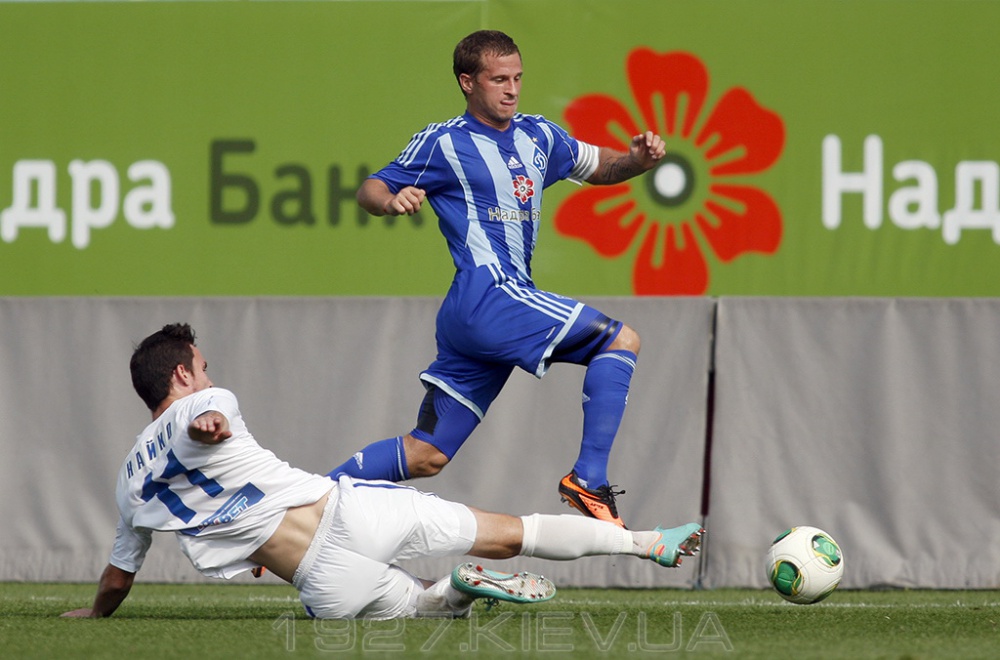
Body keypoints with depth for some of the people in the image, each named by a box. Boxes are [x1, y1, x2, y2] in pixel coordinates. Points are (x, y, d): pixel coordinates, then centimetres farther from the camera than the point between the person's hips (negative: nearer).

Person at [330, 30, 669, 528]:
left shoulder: (537, 136, 18)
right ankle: (589, 479, -18)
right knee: (620, 341, -15)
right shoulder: (444, 143, -1)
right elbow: (369, 190, 2)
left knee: (425, 456, 6)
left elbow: (597, 166, 29)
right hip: (487, 295, -8)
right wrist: (392, 200, -21)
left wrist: (637, 158, 7)